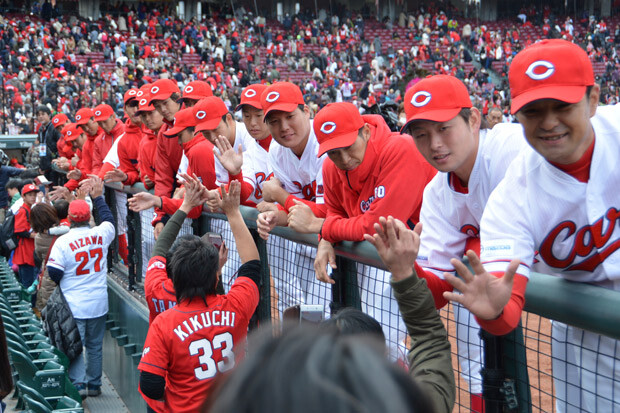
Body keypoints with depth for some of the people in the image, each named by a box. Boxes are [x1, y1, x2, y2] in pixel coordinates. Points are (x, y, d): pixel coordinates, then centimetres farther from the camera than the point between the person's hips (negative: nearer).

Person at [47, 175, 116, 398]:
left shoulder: (63, 241, -14)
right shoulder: (101, 234, -4)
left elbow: (53, 273, -12)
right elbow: (109, 219, 19)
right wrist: (98, 197, 26)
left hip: (74, 305, -3)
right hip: (98, 303, 4)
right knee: (95, 346, 13)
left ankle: (78, 384, -5)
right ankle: (94, 385, 21)